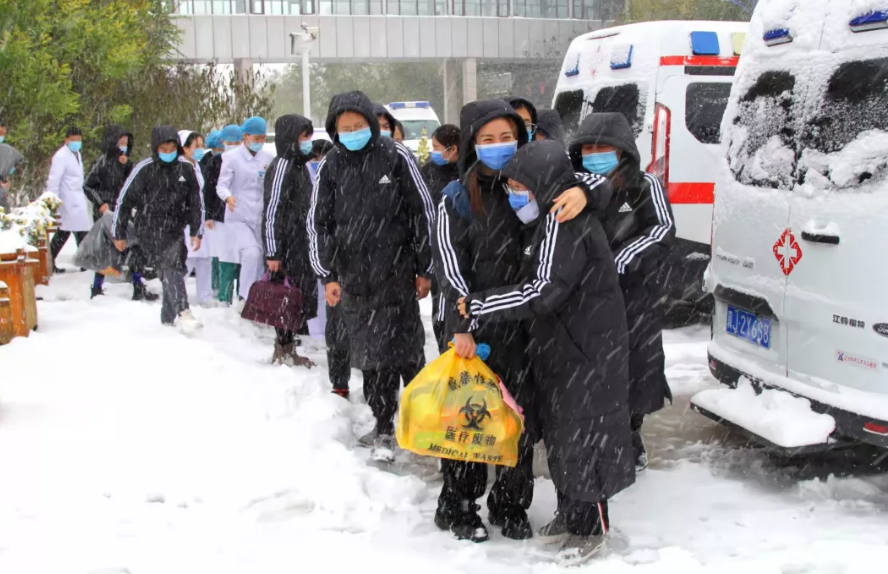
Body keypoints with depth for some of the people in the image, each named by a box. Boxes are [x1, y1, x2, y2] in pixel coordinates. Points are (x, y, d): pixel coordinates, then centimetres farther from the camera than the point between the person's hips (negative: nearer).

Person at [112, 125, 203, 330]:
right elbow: (124, 200, 0)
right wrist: (118, 233, 3)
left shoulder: (186, 170, 4)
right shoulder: (144, 169, -7)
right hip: (150, 231, -5)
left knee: (174, 270, 5)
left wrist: (196, 232, 12)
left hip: (175, 231, 5)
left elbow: (195, 203, 15)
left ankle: (168, 316, 20)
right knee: (170, 267, -21)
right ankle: (182, 312, -33)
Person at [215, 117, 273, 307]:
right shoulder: (232, 157, -4)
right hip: (238, 218, -5)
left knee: (261, 259, 6)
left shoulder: (267, 158, 8)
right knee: (252, 252, -24)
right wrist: (228, 197, -30)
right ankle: (246, 297, -15)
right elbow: (221, 185, -10)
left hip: (260, 218, 5)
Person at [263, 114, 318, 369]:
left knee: (302, 295, 11)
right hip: (285, 246, -9)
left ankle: (287, 347, 20)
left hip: (300, 245, 9)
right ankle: (284, 349, 7)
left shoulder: (299, 165, 16)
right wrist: (272, 252, -20)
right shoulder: (281, 167, -14)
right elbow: (272, 212, -17)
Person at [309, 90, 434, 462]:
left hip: (396, 274, -3)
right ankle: (384, 426, 16)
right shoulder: (330, 167, 6)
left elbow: (422, 213, 0)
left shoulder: (395, 158, -3)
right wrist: (327, 275, 2)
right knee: (369, 354, 6)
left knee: (404, 352, -3)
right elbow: (319, 223, 9)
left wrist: (425, 268, 0)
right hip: (353, 279, 3)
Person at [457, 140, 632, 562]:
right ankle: (570, 513, 30)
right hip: (560, 346, 10)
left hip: (585, 351, -10)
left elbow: (542, 292, -27)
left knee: (580, 434, -2)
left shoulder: (563, 223, -20)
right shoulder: (554, 220, 11)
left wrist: (479, 307, -22)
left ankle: (591, 526, 10)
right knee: (559, 431, 16)